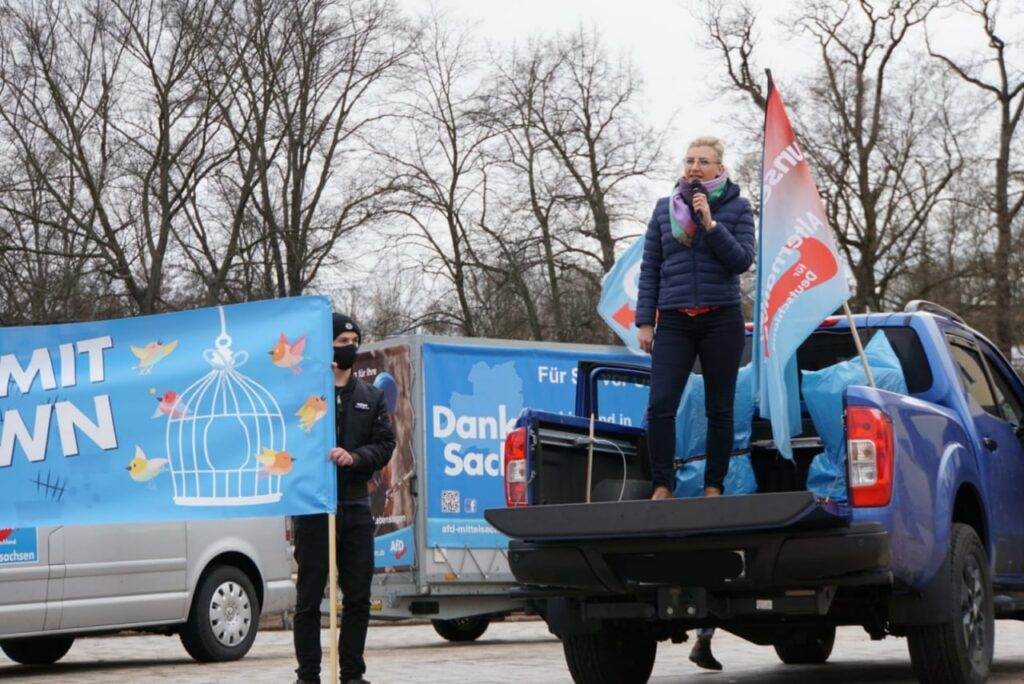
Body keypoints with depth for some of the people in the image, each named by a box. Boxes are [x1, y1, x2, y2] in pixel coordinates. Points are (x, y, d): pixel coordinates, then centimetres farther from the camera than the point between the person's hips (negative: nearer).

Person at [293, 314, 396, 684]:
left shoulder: (371, 397, 15)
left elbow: (385, 444, 7)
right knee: (309, 598, 1)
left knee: (358, 597, 6)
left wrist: (355, 457, -13)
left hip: (356, 505, 4)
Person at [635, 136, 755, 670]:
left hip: (721, 319, -2)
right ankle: (663, 487, -6)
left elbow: (743, 259, -5)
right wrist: (644, 320, 6)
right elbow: (650, 268, 13)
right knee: (660, 404, -12)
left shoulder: (736, 208, 6)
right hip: (674, 321, 2)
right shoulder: (664, 210, 13)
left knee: (719, 410, 2)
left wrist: (710, 224, -13)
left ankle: (714, 488, 9)